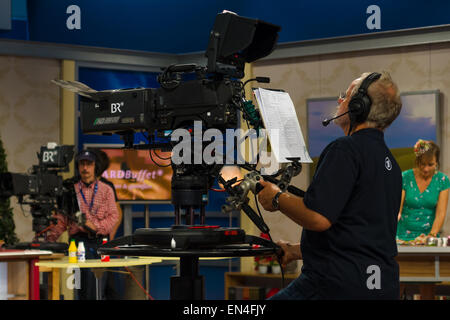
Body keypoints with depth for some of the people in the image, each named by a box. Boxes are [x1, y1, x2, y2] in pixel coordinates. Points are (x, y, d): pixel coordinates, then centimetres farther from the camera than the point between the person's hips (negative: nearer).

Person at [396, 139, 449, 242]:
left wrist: (431, 236, -16)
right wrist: (395, 217, -23)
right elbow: (397, 209, -1)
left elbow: (441, 213, -3)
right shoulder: (405, 177, 1)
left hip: (429, 235, 0)